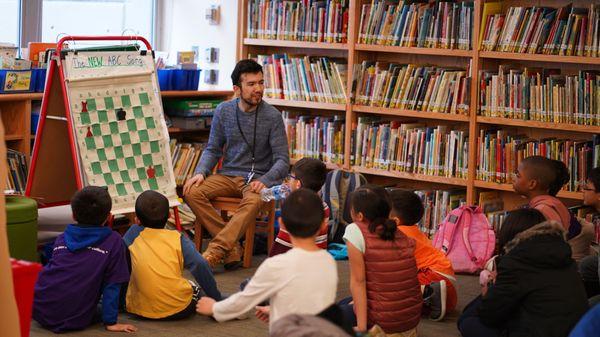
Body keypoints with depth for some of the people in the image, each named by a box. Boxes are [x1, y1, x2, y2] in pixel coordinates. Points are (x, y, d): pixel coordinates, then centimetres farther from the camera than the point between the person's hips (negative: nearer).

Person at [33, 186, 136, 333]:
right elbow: (112, 286, -1)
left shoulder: (61, 239, 11)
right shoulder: (114, 242, -1)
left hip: (39, 311, 2)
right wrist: (111, 322, 5)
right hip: (74, 320, -2)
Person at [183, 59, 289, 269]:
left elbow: (283, 161, -6)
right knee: (192, 193, -25)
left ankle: (214, 253, -42)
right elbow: (213, 149, 11)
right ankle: (232, 249, -25)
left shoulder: (272, 117, -6)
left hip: (257, 178, -3)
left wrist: (264, 181, -24)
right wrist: (201, 173, -9)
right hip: (228, 175, 4)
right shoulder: (223, 111, 4)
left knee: (253, 202, -38)